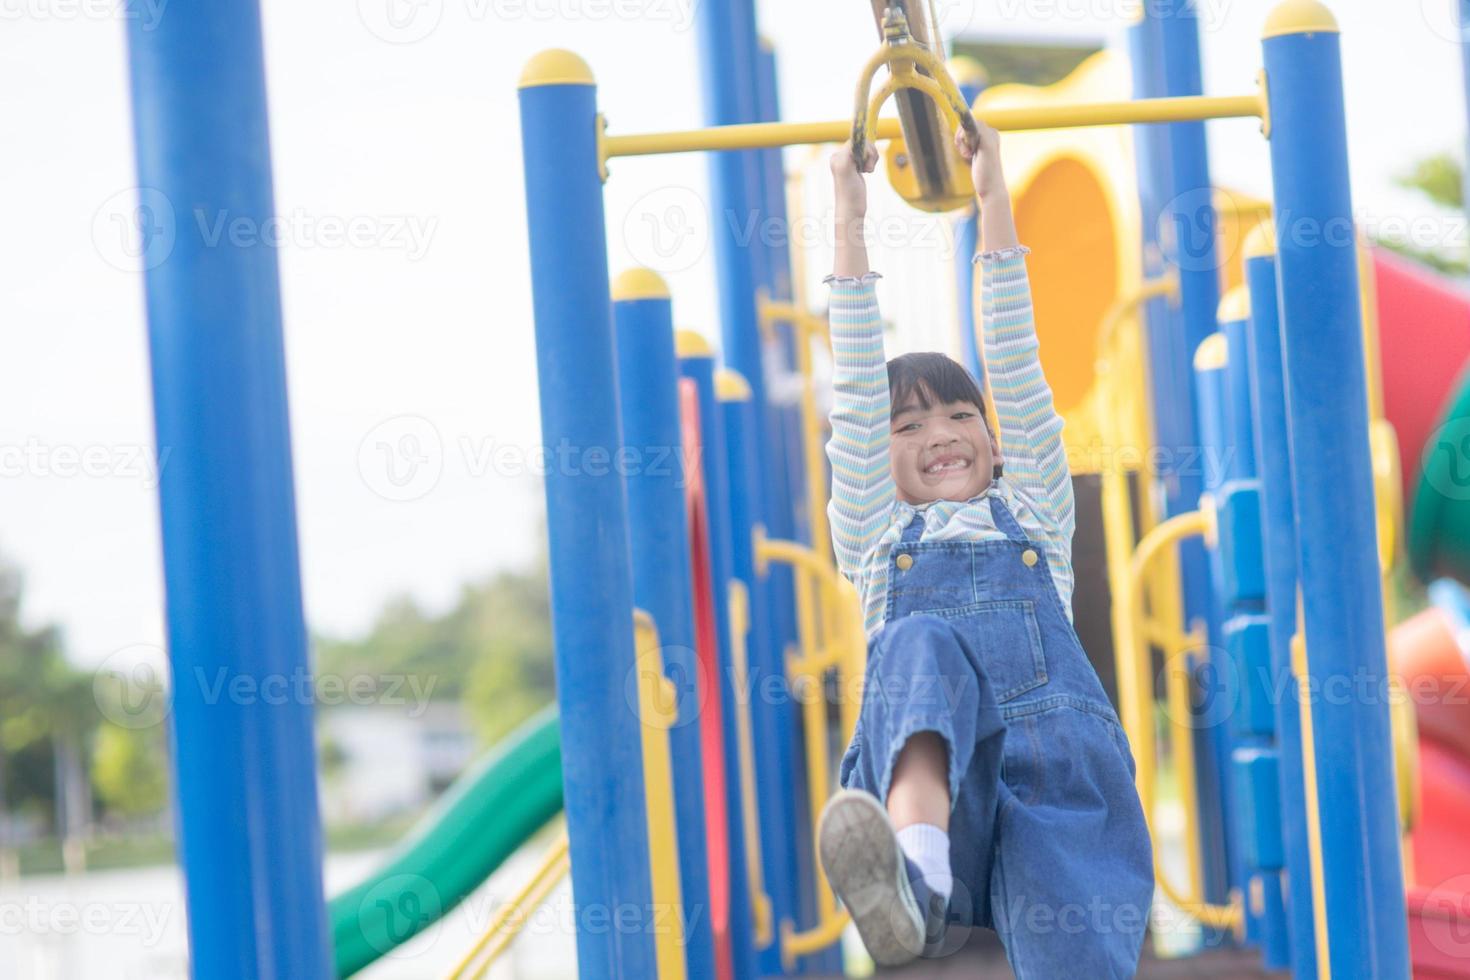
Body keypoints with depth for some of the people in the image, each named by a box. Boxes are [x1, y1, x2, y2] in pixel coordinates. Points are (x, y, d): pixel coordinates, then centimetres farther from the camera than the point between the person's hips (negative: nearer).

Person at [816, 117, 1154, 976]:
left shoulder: (1035, 516, 31)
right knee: (923, 644, -35)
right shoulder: (877, 537, 29)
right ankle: (917, 877, -64)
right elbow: (857, 396, 23)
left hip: (1059, 754, 1)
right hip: (925, 764, -1)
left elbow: (1017, 368, 25)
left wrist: (995, 203, 24)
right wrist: (851, 223, 21)